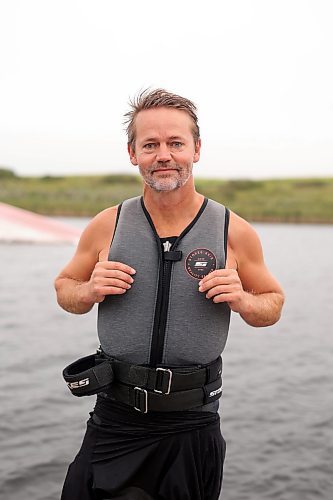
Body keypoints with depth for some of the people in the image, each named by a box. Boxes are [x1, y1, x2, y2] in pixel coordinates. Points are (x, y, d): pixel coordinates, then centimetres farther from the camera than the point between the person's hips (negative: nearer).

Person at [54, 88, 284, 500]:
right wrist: (90, 290, -10)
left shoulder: (235, 233, -4)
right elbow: (64, 289, 12)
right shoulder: (106, 227, -1)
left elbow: (273, 304, 8)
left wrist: (243, 301, -14)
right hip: (115, 421, 1)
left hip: (193, 424, 0)